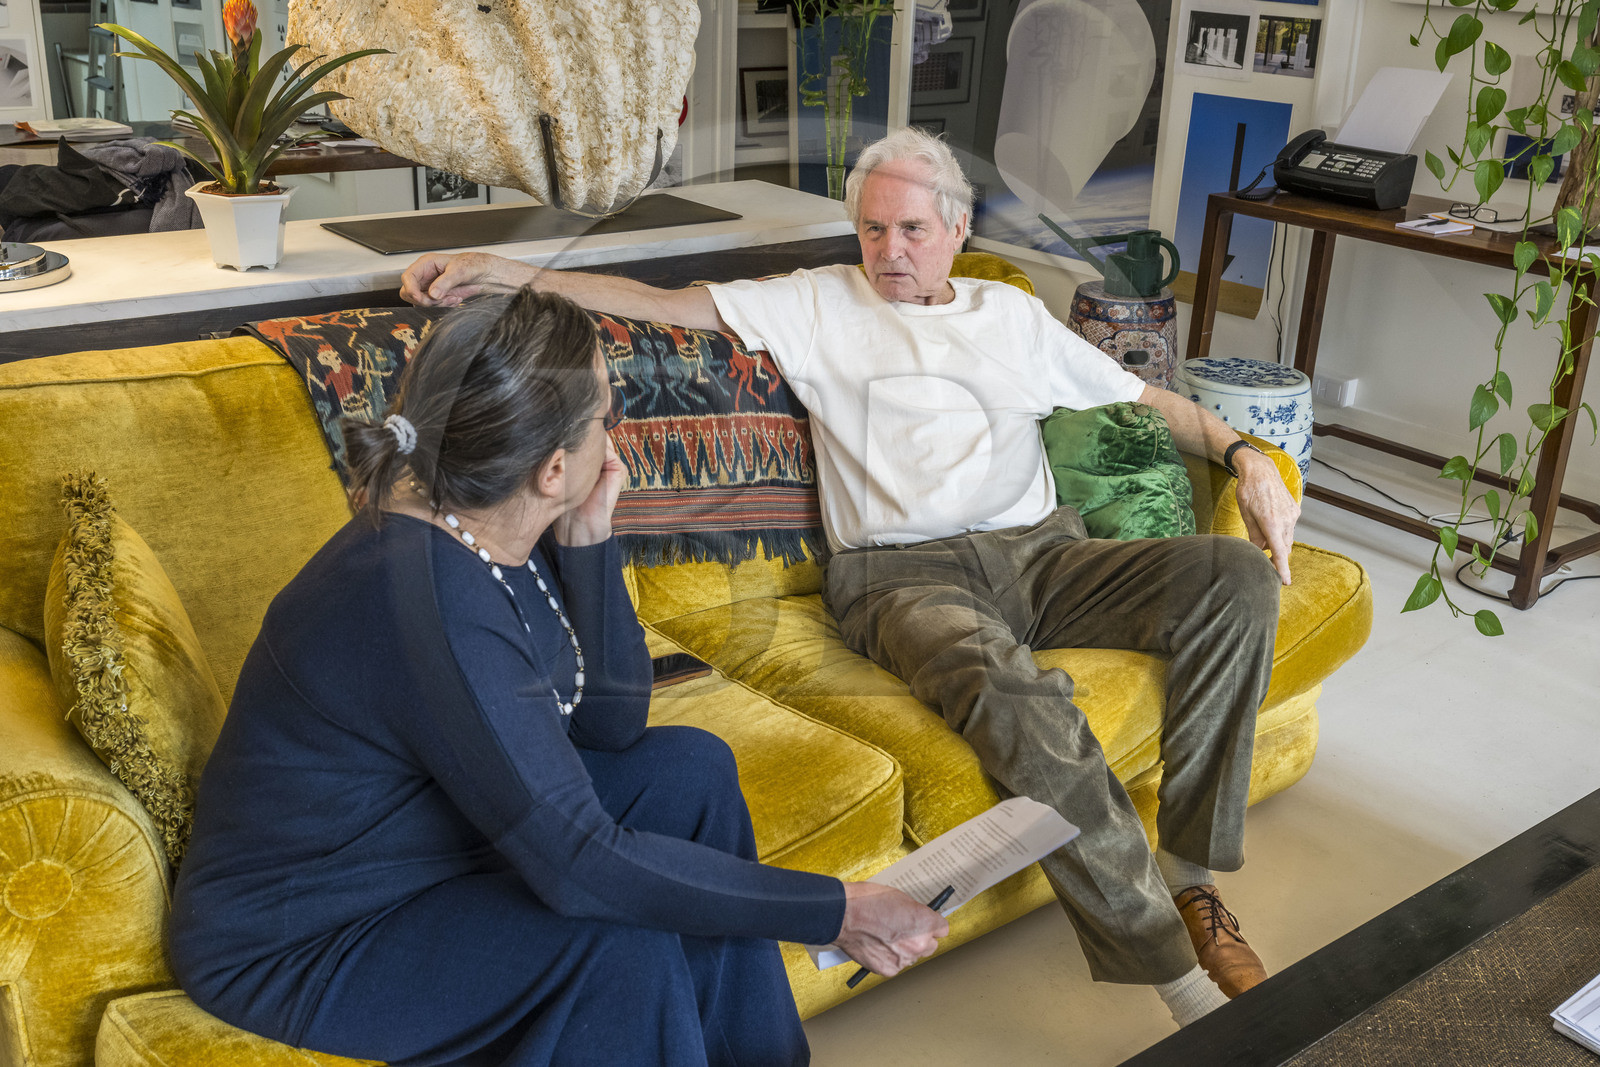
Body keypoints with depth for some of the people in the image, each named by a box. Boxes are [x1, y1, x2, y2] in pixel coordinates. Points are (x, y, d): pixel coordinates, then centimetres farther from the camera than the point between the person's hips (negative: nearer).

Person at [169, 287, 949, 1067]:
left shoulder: (490, 535, -8)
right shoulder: (432, 602, -35)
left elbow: (611, 723, -4)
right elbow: (583, 866, -33)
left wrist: (587, 541, -17)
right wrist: (835, 913, -28)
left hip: (423, 839, 9)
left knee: (690, 769, -1)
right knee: (622, 941, -27)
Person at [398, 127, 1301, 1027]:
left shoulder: (1013, 313, 23)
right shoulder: (820, 303, 14)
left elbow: (1143, 398, 26)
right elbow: (665, 303, 6)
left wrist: (1243, 451, 8)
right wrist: (511, 272, -5)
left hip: (1039, 552, 5)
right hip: (903, 574, -4)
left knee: (1238, 574, -19)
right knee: (1011, 691, -38)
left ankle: (1189, 876, -13)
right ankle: (1175, 976, -27)